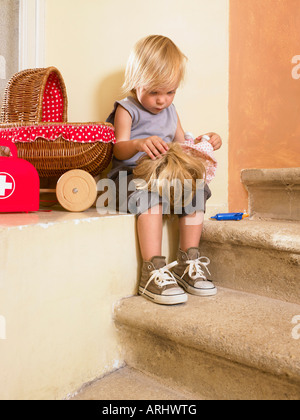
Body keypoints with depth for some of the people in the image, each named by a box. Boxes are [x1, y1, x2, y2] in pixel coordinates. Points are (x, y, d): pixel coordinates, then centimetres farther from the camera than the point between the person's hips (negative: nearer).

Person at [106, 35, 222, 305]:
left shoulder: (170, 111, 20)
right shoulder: (126, 110, 0)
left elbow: (182, 145, 24)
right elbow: (119, 149, -14)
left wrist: (203, 142, 3)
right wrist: (139, 144, -37)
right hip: (131, 174, -6)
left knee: (196, 188, -19)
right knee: (150, 192, -37)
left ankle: (188, 263, -9)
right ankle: (154, 271, -35)